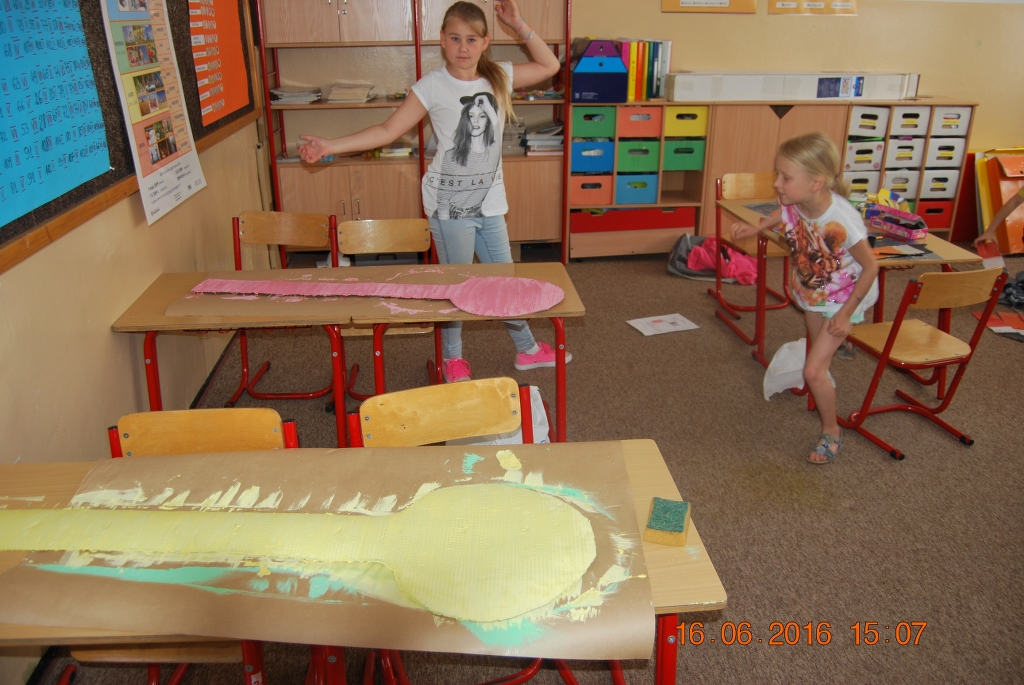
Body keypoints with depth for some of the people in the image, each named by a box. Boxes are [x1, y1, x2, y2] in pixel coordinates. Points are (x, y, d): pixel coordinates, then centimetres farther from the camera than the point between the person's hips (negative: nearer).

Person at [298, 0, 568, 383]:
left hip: (489, 202, 4)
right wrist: (330, 147, -16)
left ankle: (528, 350, 34)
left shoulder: (499, 77, 3)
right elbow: (388, 131, -8)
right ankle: (452, 359, 26)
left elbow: (549, 66, 13)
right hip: (450, 203, -4)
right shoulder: (432, 86, -9)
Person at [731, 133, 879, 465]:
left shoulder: (842, 220, -38)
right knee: (818, 354, 26)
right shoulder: (792, 205, -21)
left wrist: (846, 314, -20)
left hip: (843, 299, -6)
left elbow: (870, 267, -25)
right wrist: (753, 228, -10)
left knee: (813, 370, -8)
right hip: (811, 292, 6)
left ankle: (831, 431, 14)